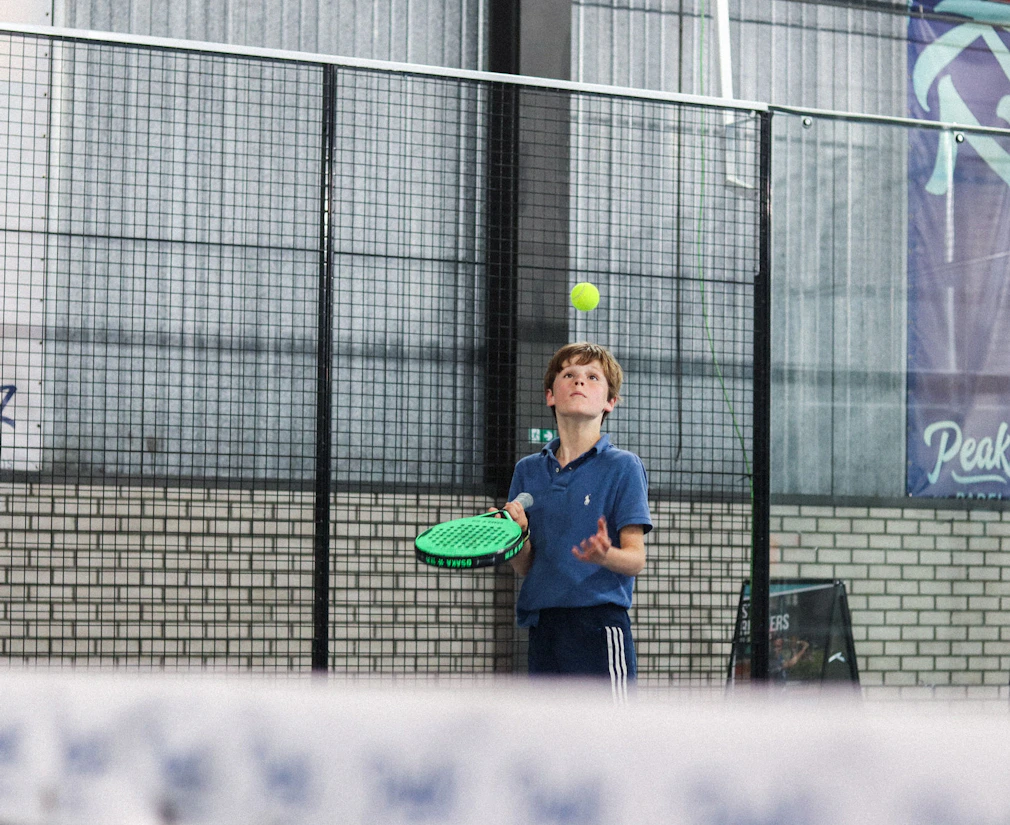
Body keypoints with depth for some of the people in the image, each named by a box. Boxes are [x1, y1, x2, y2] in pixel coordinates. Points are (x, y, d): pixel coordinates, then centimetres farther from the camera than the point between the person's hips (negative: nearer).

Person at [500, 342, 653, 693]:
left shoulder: (623, 466, -1)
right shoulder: (528, 470, 13)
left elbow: (636, 559, -6)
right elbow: (524, 566, 13)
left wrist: (604, 556, -28)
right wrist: (516, 532, -9)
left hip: (600, 625, -5)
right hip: (543, 629, 5)